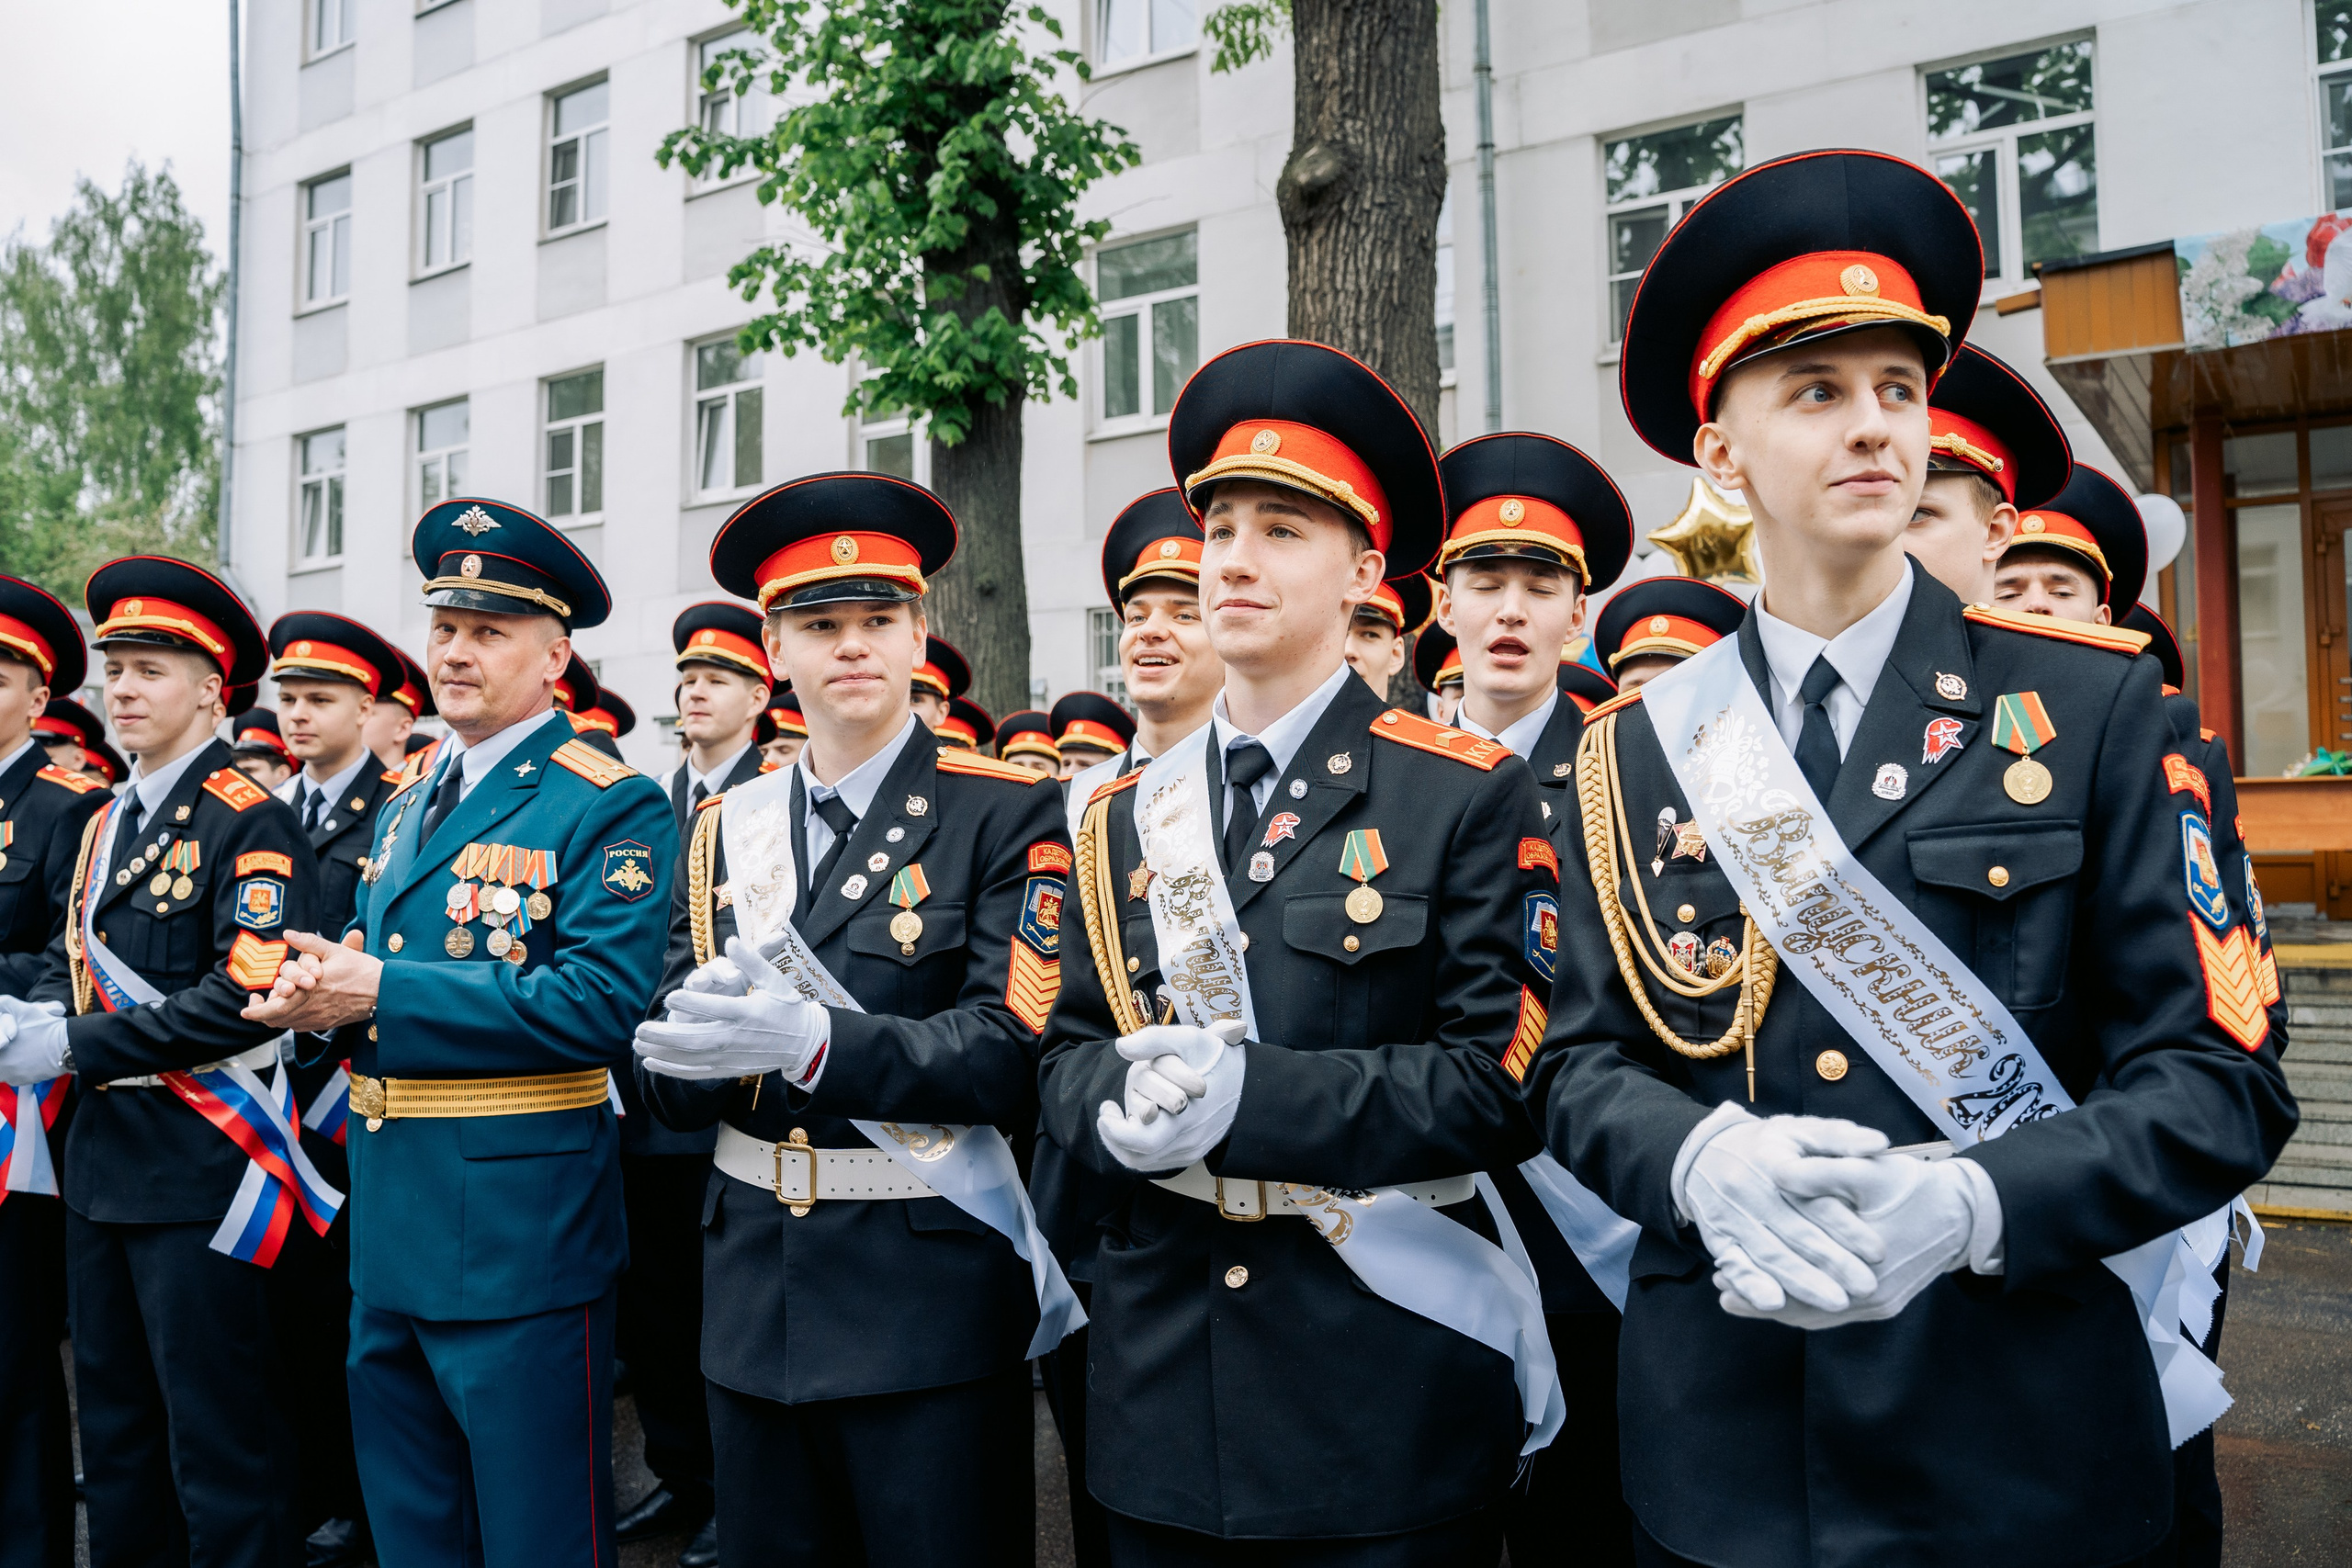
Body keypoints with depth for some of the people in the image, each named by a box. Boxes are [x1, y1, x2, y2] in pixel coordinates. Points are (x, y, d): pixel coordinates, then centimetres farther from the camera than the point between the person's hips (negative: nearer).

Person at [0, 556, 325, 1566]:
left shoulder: (250, 821, -12)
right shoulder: (105, 825, 14)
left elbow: (250, 994, -22)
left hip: (198, 1168, -8)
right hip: (101, 1158, 8)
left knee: (218, 1442, 1)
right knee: (113, 1425, 20)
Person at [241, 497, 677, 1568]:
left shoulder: (612, 808, -12)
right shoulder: (405, 805, 14)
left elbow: (602, 999, -23)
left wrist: (382, 993, -20)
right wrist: (328, 994, -2)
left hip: (520, 1236, -8)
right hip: (387, 1234, 8)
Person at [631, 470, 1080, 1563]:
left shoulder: (1009, 813, -6)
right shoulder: (725, 830, 8)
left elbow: (1017, 1053, -16)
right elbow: (667, 1082, 5)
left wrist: (812, 1044, -28)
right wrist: (717, 1033, -18)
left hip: (933, 1295, -4)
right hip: (754, 1295, 5)